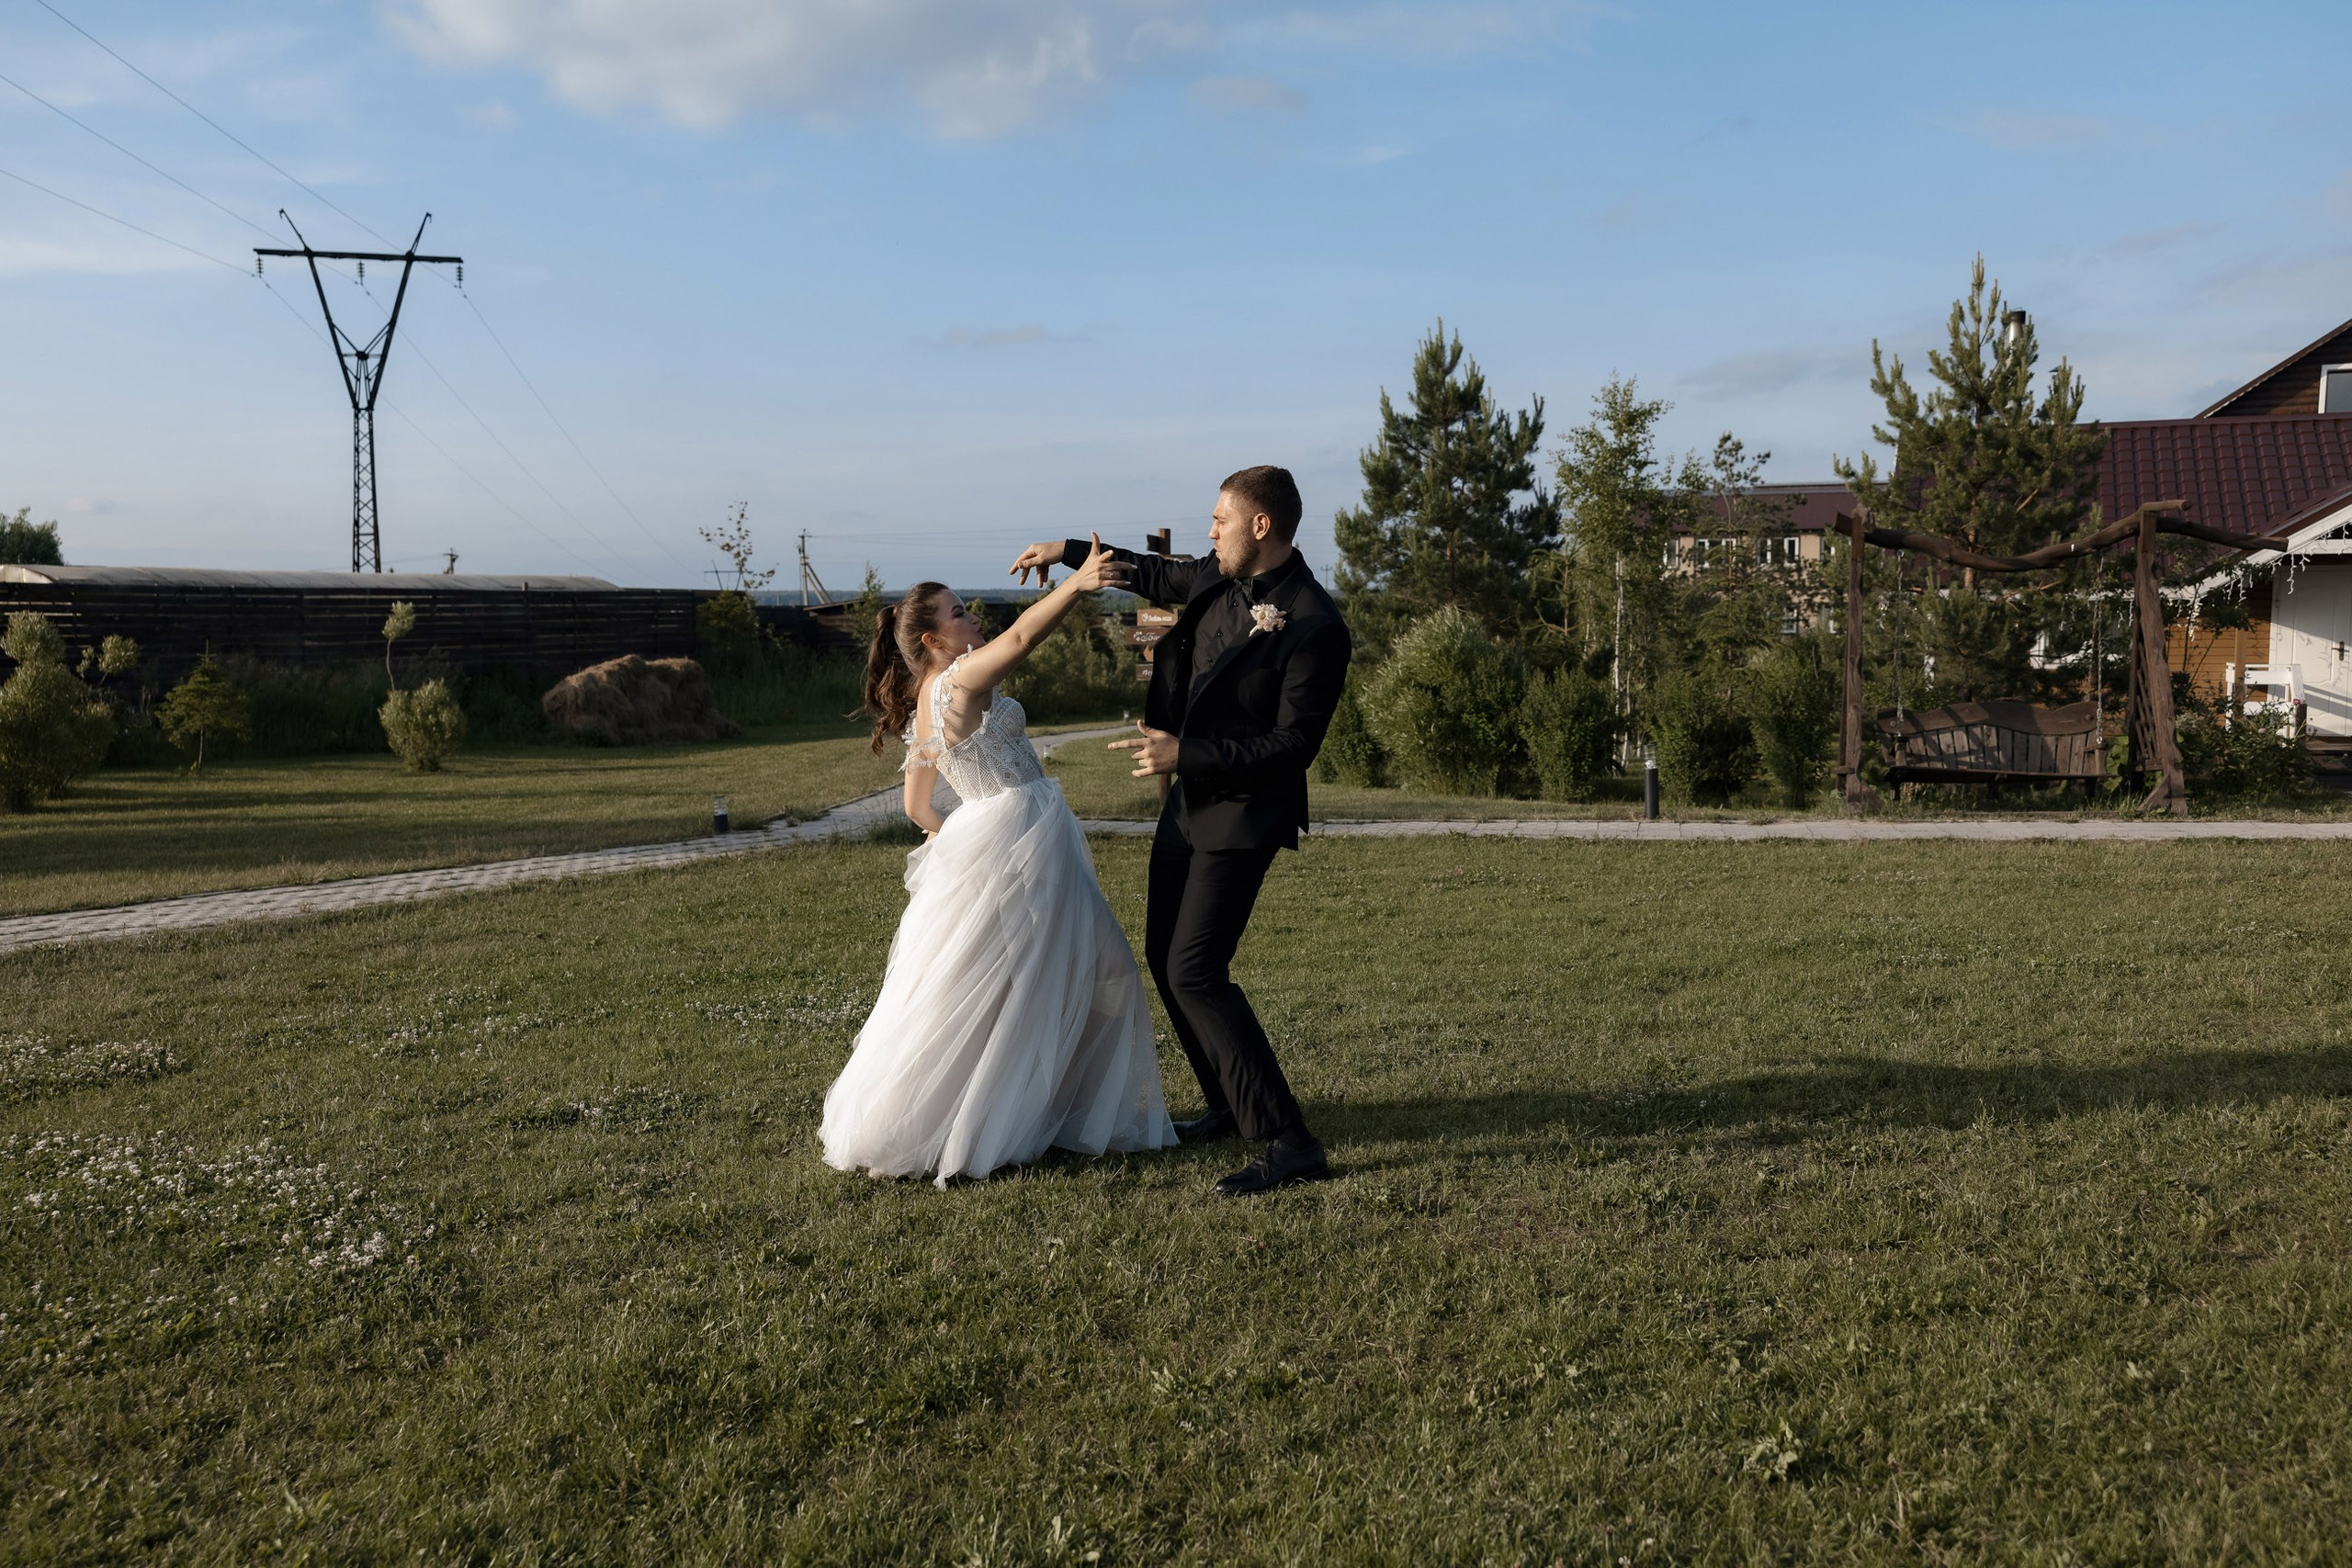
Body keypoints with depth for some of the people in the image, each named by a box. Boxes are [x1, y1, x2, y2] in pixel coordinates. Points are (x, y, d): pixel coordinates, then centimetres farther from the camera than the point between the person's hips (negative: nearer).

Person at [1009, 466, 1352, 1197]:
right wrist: (1072, 551, 23)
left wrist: (1186, 755, -23)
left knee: (1195, 971, -16)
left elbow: (1293, 744, -23)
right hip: (1189, 800, 9)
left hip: (1241, 815, -9)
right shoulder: (1220, 581, 3)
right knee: (1165, 956, 16)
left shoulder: (1314, 627, -22)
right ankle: (1228, 1106, 31)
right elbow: (1161, 576, 25)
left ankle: (1288, 1142, -12)